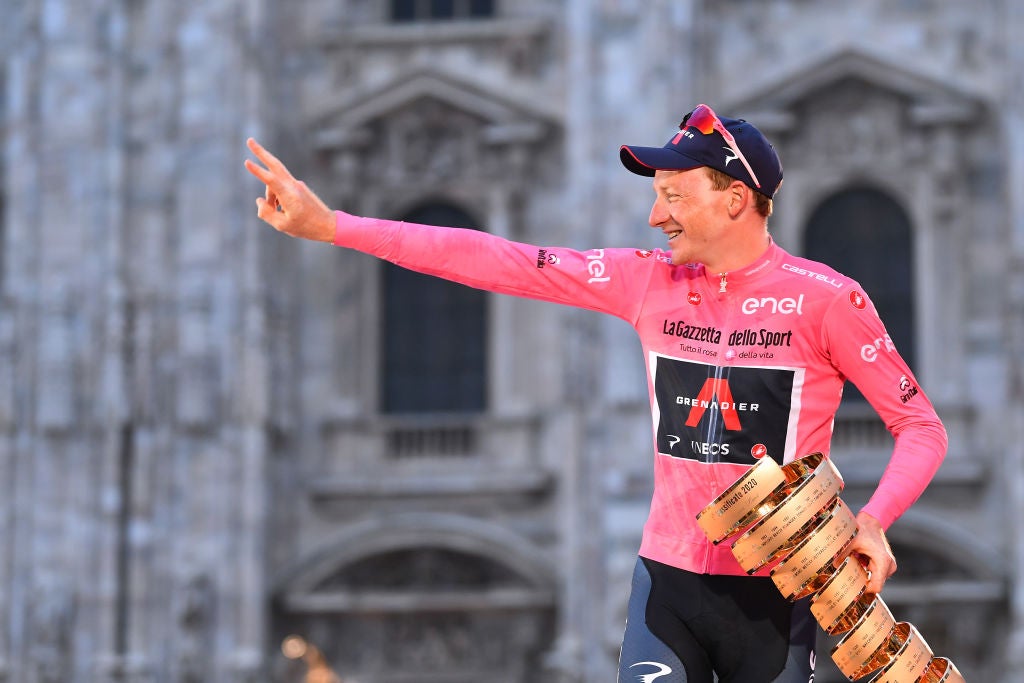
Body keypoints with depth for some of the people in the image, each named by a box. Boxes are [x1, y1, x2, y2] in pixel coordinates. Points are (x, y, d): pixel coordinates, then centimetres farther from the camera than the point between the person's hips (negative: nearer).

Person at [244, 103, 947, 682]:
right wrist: (331, 225, -2)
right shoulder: (651, 280, 3)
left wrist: (873, 521, -21)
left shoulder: (825, 298, -7)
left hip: (777, 591, -3)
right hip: (669, 580, 3)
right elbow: (501, 262, 1)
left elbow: (923, 427, -2)